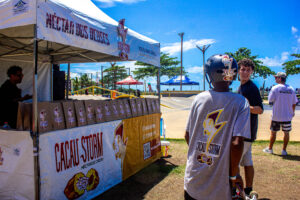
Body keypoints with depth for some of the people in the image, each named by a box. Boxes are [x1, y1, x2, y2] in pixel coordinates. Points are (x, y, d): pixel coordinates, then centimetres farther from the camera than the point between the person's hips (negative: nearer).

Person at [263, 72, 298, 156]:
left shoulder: (275, 88, -10)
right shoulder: (291, 89, 1)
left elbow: (270, 100, -7)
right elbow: (294, 103, 7)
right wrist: (293, 112, 20)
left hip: (276, 116, -2)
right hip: (287, 116, 3)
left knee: (273, 132, 10)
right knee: (286, 133, 12)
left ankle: (270, 149, 21)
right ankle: (284, 150, 15)